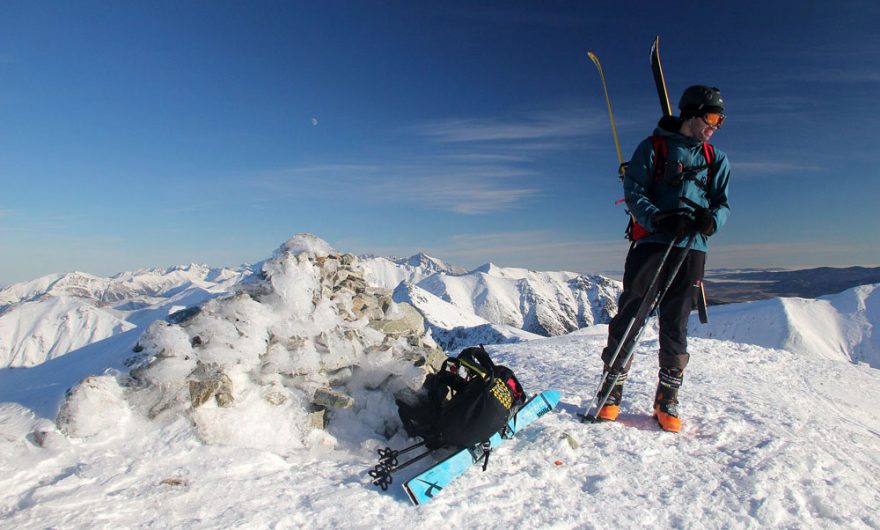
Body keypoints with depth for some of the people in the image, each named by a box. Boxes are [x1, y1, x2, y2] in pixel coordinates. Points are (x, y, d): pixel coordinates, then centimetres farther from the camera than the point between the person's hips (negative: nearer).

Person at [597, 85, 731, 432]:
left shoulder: (717, 160, 18)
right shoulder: (653, 147, 6)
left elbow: (723, 203, 13)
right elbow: (633, 191, -2)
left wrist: (712, 219, -12)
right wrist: (658, 218, -20)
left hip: (692, 250, 3)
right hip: (651, 243, -3)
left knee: (676, 326, 4)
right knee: (630, 317, -5)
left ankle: (666, 401, 15)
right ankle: (611, 392, 6)